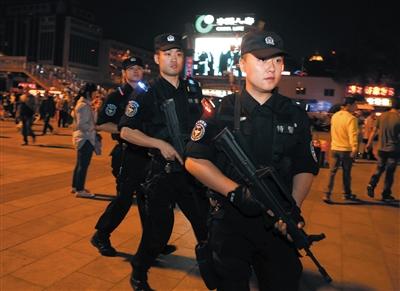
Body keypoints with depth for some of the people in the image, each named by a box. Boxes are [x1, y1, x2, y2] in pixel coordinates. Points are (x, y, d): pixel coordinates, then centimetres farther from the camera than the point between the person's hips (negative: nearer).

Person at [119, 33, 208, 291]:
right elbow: (126, 131, -8)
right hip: (163, 172, -4)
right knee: (159, 228, 4)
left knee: (207, 224, 12)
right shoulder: (147, 93, -5)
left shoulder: (192, 90, 10)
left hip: (193, 168, 5)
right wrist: (161, 144, -18)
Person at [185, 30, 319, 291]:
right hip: (229, 223, -2)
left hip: (279, 225, 2)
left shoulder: (296, 116, 2)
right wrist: (236, 192, -21)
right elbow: (194, 161, -8)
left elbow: (305, 169, 5)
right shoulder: (221, 112, -5)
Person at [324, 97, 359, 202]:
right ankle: (347, 194, 26)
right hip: (346, 149, -5)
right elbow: (353, 135, -26)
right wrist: (354, 148, -30)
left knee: (332, 172, 6)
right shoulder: (351, 118, -17)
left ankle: (327, 195, -2)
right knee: (346, 173, 11)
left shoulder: (334, 116, 5)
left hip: (334, 148, 5)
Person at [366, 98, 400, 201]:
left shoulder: (382, 116, -2)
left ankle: (371, 185, 2)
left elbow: (374, 131, 4)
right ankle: (386, 195, 13)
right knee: (390, 172, 7)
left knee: (379, 169, 19)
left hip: (381, 148, 4)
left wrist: (369, 143, 15)